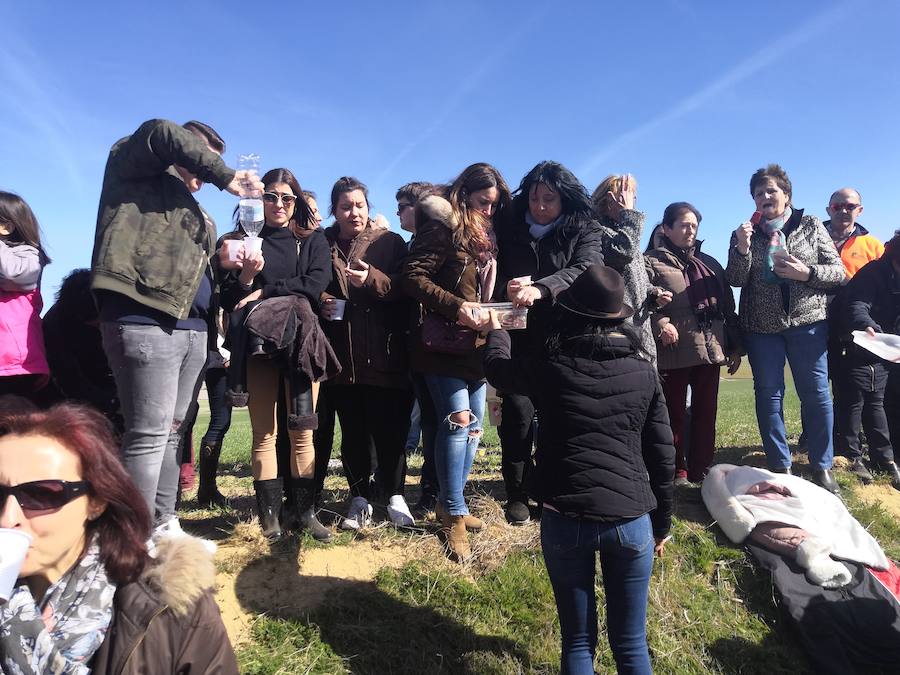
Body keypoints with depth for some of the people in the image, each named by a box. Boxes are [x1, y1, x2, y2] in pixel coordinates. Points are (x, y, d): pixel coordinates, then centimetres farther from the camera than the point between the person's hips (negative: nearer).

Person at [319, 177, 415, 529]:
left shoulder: (390, 242, 5)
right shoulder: (322, 245, 11)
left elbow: (405, 288, -4)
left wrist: (372, 279, -19)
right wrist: (320, 301, -6)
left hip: (384, 354, -2)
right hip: (341, 354, 2)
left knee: (389, 428, -1)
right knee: (352, 430, 9)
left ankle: (395, 496, 17)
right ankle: (360, 499, 23)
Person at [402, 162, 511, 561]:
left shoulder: (486, 236, 17)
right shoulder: (443, 226, -7)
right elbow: (414, 277, -15)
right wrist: (456, 307, -23)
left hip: (476, 344, 8)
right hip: (444, 343, -8)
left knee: (475, 423, 10)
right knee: (457, 420, -10)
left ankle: (450, 502, 25)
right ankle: (454, 516, 2)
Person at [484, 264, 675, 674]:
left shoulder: (551, 369, -3)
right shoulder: (644, 373, 2)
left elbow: (495, 366, 16)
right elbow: (662, 456, 5)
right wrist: (662, 523, 17)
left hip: (565, 519, -1)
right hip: (631, 520, 2)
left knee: (578, 640, 15)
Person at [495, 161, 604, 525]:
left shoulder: (584, 231, 1)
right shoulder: (509, 228, 7)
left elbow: (586, 270, -17)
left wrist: (540, 289, -35)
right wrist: (508, 288, -17)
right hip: (517, 337, 1)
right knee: (518, 411, -6)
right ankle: (517, 493, 11)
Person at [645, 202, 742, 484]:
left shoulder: (710, 264, 20)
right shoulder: (652, 262, 2)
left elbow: (728, 307, 20)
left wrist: (735, 346, 16)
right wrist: (660, 323, -24)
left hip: (711, 351, 5)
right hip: (674, 353, -5)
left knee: (706, 415, 9)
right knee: (674, 415, 3)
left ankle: (702, 470, 20)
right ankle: (678, 471, 14)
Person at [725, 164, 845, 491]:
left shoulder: (811, 226, 6)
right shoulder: (744, 233, 7)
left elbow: (838, 270, 3)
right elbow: (735, 280, -2)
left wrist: (807, 272, -15)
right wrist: (742, 249, -18)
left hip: (808, 322, 0)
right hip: (761, 327, 1)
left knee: (816, 393, 2)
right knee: (769, 395, 5)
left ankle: (821, 465, 17)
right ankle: (780, 467, 17)